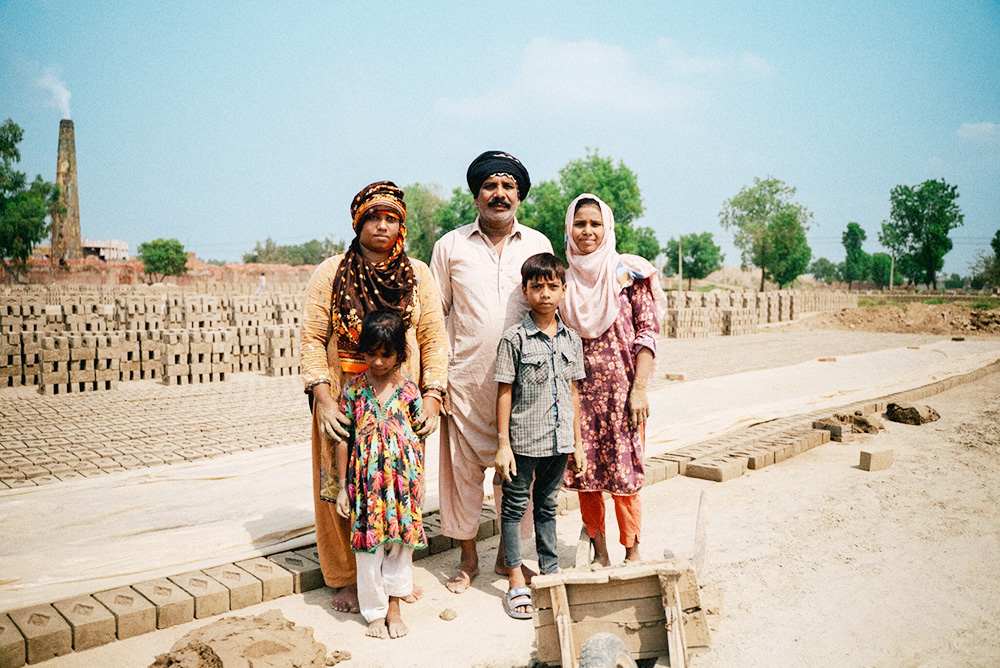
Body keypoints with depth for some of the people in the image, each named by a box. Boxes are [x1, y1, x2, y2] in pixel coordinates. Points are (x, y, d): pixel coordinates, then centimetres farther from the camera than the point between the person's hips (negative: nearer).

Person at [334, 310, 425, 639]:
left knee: (400, 544, 9)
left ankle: (394, 607, 27)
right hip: (366, 481, 0)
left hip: (403, 481, 1)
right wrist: (343, 486, 2)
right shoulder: (353, 389, -2)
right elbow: (344, 439, 2)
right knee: (369, 548, 6)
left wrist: (417, 483, 4)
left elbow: (418, 439, 4)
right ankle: (375, 612, 23)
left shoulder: (409, 390, -2)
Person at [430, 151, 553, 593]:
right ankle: (468, 558, 25)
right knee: (462, 468, 7)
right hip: (465, 378, -1)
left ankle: (507, 556, 26)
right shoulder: (450, 246, 4)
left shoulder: (538, 245, 7)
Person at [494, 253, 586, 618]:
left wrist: (577, 442, 10)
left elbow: (573, 392, 10)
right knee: (515, 505, 7)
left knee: (547, 506, 17)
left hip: (559, 439, 4)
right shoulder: (515, 338, -8)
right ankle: (516, 581, 19)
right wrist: (503, 445, -9)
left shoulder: (571, 338, 5)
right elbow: (504, 393, -7)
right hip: (523, 439, -4)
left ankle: (551, 573, 29)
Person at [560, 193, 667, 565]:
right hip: (577, 387, 3)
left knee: (624, 469, 1)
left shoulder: (629, 273, -2)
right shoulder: (563, 277, 6)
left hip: (620, 386, -3)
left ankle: (633, 552, 16)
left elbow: (648, 333, -4)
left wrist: (639, 389, -11)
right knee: (583, 468, 7)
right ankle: (599, 551, 22)